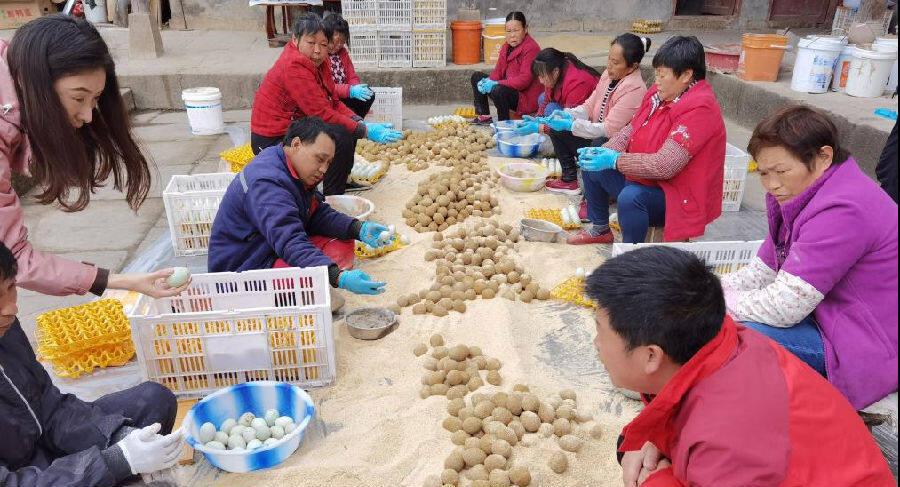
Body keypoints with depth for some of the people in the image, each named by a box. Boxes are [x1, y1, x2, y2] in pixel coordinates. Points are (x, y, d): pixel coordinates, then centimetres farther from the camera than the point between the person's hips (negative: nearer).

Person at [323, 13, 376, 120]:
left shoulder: (342, 52, 9)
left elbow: (352, 78, 10)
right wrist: (350, 90, -32)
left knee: (369, 95, -13)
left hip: (342, 97, 8)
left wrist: (357, 88, -14)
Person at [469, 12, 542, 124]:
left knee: (497, 90, -37)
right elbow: (498, 70, 11)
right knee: (477, 77, 13)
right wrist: (488, 81, -12)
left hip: (526, 98, -10)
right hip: (509, 88, 10)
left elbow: (525, 79, -26)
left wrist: (496, 84, -27)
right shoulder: (506, 46, 11)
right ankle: (484, 116, 11)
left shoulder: (531, 48, -18)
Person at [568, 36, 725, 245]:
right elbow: (631, 130, 8)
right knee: (591, 167, 10)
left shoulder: (699, 109, -26)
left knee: (630, 197, -36)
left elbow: (664, 166, -32)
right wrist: (603, 151, -12)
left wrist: (614, 160, -28)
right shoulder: (659, 93, 0)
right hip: (642, 178, 10)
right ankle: (600, 230, 27)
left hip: (677, 196, -9)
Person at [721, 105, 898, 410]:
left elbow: (784, 307, -28)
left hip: (868, 351, -10)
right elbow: (763, 272, 7)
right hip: (826, 317, 10)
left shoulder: (842, 211, -26)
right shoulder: (799, 195, 6)